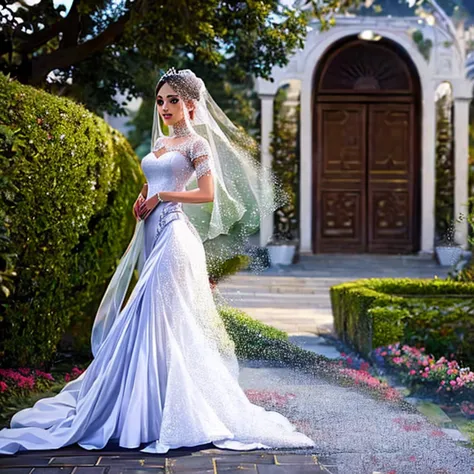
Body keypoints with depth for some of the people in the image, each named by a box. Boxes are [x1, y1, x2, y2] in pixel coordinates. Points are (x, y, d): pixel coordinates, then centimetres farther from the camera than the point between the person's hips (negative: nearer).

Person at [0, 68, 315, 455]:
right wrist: (143, 200, 7)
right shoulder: (160, 143, 19)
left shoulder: (196, 143, -3)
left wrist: (159, 197, -9)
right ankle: (147, 405, 12)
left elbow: (208, 194, -11)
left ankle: (161, 412, -4)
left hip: (173, 235, -8)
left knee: (162, 319, -10)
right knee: (147, 319, 6)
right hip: (152, 234, 8)